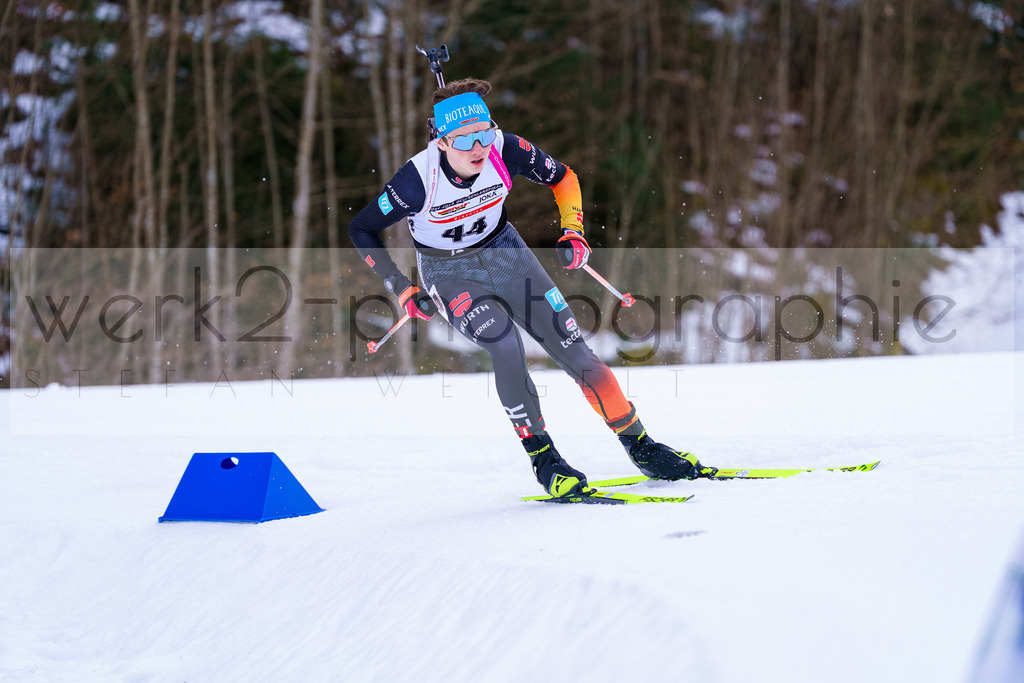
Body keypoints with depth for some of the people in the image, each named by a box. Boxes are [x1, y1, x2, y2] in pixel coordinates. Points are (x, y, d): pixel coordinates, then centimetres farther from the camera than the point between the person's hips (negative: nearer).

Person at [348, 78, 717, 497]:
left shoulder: (505, 150, -23)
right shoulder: (418, 179, -29)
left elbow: (562, 177, -2)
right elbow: (361, 230, -15)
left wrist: (572, 232, -12)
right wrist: (403, 291, -17)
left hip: (503, 250, 3)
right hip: (449, 272, -3)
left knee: (573, 349, -5)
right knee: (505, 344, -28)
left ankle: (642, 449, 8)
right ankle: (543, 460, -14)